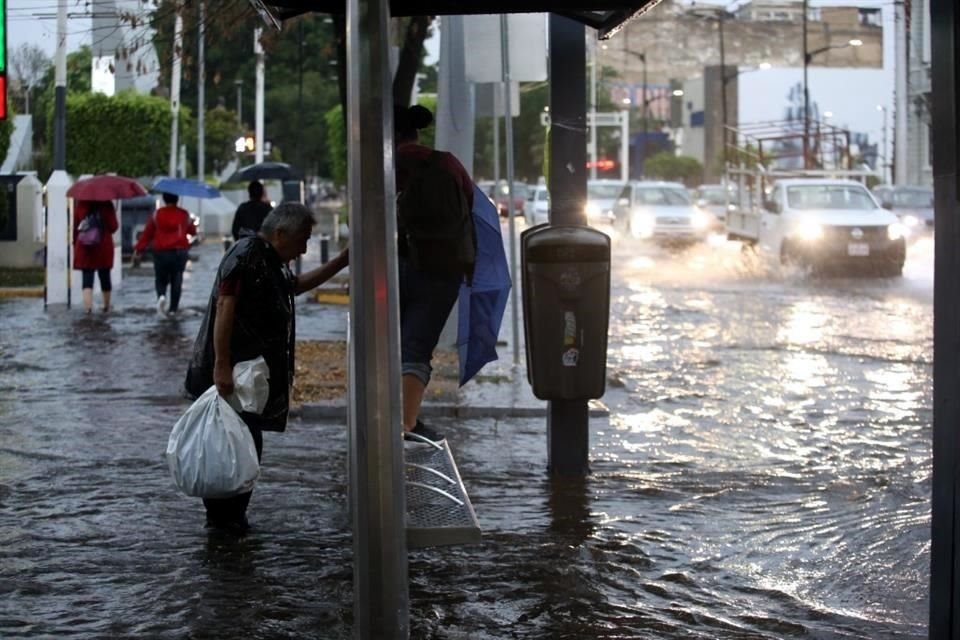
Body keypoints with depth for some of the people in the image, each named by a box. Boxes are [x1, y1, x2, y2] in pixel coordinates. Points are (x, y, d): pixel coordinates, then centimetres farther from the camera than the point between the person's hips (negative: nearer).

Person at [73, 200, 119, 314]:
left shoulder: (80, 205, -1)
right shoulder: (106, 205, -8)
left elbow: (75, 227, 3)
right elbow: (113, 226, -8)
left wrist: (75, 244, 13)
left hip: (84, 249, 1)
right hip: (104, 249, -1)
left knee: (87, 278, -1)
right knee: (105, 277, 15)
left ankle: (88, 307, -19)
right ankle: (106, 306, 27)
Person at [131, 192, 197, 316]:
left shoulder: (157, 214, -1)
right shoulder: (184, 214, 2)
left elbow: (147, 234, -3)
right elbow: (192, 231, 17)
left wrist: (138, 251, 1)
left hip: (161, 252, -1)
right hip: (180, 252, 1)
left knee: (161, 279, 11)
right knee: (176, 280, 10)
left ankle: (161, 296, -20)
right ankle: (173, 309, 8)